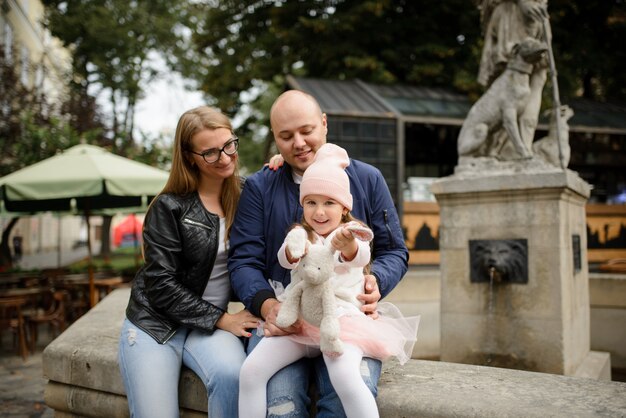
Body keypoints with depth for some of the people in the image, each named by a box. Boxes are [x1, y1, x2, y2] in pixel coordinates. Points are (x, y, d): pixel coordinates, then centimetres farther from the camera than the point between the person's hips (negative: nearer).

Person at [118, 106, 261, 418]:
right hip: (154, 322, -2)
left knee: (233, 376, -30)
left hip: (209, 325, 2)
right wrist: (221, 319, -15)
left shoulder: (246, 193, 2)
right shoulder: (169, 207, -9)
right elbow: (160, 285, -12)